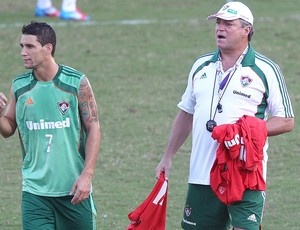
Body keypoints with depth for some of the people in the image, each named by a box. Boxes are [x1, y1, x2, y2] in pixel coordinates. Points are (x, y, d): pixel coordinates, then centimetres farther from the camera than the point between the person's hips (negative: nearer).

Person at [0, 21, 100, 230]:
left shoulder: (77, 83, -5)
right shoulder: (19, 86, 3)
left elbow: (93, 128, -3)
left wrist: (87, 175, -11)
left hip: (74, 188, -2)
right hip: (35, 191, 2)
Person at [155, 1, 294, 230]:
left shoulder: (266, 70, -2)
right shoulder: (201, 66, 12)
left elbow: (286, 121, -2)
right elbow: (186, 114, 21)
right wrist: (168, 157, 17)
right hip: (201, 175, 5)